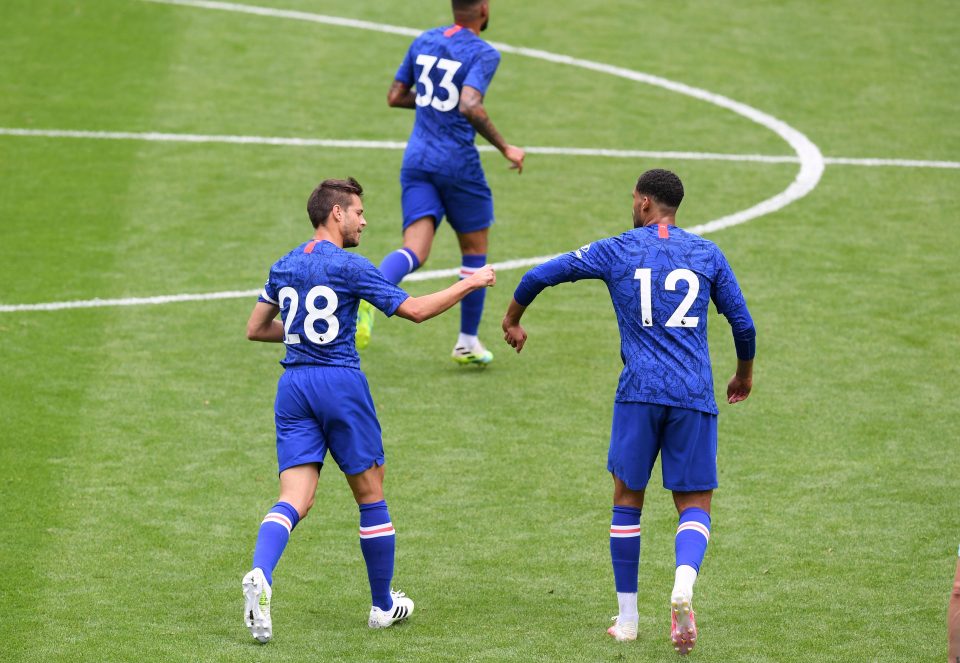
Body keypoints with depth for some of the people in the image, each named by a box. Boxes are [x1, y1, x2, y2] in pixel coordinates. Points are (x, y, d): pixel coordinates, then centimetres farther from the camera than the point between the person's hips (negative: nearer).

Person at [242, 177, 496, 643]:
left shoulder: (284, 267, 11)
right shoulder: (349, 267, -7)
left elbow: (255, 329, 19)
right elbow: (415, 310, -7)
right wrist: (469, 284, 4)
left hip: (293, 386, 5)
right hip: (340, 383, -5)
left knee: (294, 500, -4)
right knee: (371, 496, 10)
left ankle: (259, 575, -33)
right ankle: (383, 605, 20)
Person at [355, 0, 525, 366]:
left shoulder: (423, 42, 10)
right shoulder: (483, 54, -10)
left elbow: (394, 97, 15)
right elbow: (470, 106, -25)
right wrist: (506, 148, -15)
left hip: (417, 160, 5)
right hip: (458, 164, -5)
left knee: (414, 250, -5)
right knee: (474, 252, 15)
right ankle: (467, 343, 23)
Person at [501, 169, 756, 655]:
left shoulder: (618, 251, 6)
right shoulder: (707, 255, 10)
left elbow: (540, 275, 10)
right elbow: (743, 324, 12)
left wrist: (512, 319, 29)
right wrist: (743, 374, 31)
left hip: (639, 392, -1)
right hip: (695, 396, 1)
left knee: (627, 501, 12)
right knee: (695, 506, 5)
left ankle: (627, 619, 14)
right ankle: (684, 582, -26)